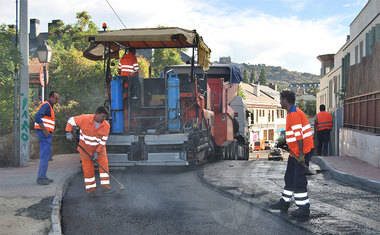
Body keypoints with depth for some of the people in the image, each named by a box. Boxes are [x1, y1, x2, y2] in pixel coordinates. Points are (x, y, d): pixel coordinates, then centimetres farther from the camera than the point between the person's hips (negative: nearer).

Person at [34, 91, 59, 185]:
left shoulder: (49, 106, 21)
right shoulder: (46, 105, -11)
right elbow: (37, 117, -23)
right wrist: (45, 130, -23)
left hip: (46, 134, 11)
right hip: (44, 134, -11)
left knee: (47, 156, 14)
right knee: (45, 156, -10)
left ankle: (43, 176, 19)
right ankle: (40, 178, -8)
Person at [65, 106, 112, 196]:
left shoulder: (106, 125, -14)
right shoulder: (85, 119, -21)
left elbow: (103, 140, -11)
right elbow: (71, 120, -8)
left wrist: (97, 152, -16)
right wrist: (68, 132, -18)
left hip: (99, 147, 2)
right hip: (85, 147, -2)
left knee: (104, 164, -9)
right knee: (88, 167, 0)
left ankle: (105, 186, -4)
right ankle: (90, 188, 12)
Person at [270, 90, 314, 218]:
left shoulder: (294, 114, -18)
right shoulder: (293, 113, 14)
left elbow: (299, 135, -23)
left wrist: (301, 154, -23)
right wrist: (290, 148, 23)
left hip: (301, 152, -11)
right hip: (295, 152, 11)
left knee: (299, 181, -5)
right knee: (289, 177, 18)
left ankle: (304, 209, 3)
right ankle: (285, 203, 30)